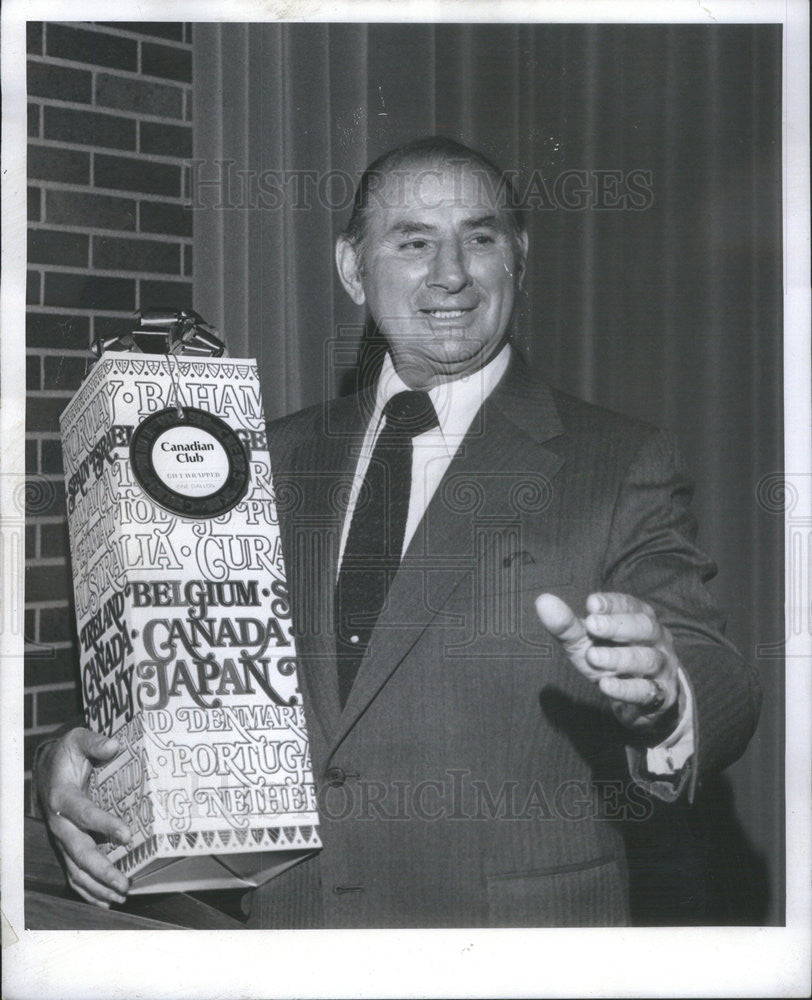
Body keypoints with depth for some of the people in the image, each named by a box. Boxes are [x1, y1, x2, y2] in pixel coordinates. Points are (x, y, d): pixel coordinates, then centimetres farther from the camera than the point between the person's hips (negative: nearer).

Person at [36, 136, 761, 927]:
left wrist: (655, 692, -38)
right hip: (283, 914, 4)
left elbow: (722, 697, -16)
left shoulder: (622, 467, -7)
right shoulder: (279, 460, 6)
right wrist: (72, 766, -11)